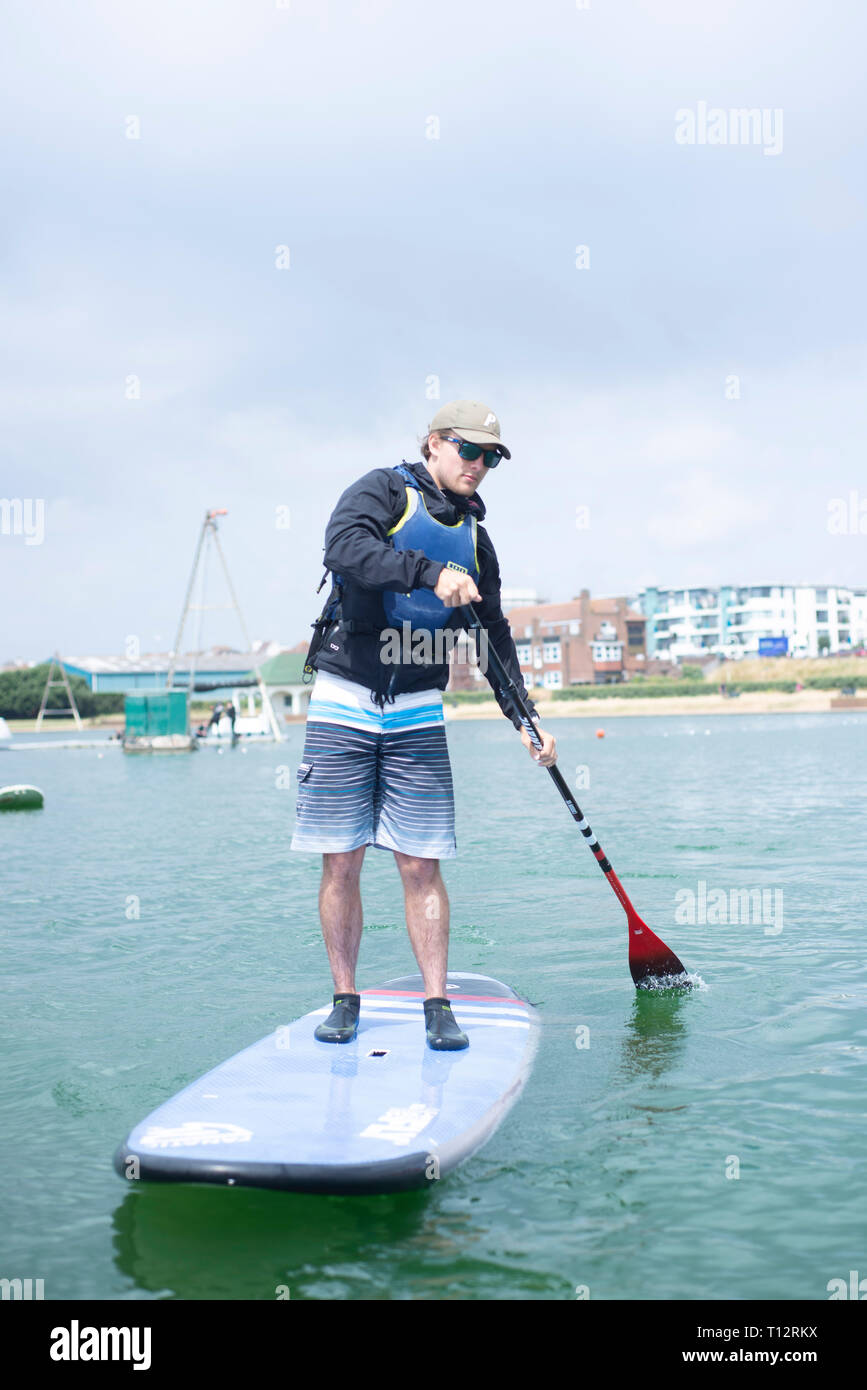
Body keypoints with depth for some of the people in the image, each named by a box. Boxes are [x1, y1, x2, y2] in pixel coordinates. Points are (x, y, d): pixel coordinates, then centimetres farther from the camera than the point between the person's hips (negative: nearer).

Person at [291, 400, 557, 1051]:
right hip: (344, 703, -3)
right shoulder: (384, 490, -1)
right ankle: (346, 1001, 14)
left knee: (421, 864, 0)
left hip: (418, 716, 4)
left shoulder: (476, 541, 14)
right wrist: (429, 573, -31)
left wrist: (525, 719, 11)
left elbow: (494, 637, 19)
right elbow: (344, 545, -22)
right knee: (341, 863, 1)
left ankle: (438, 1006, 8)